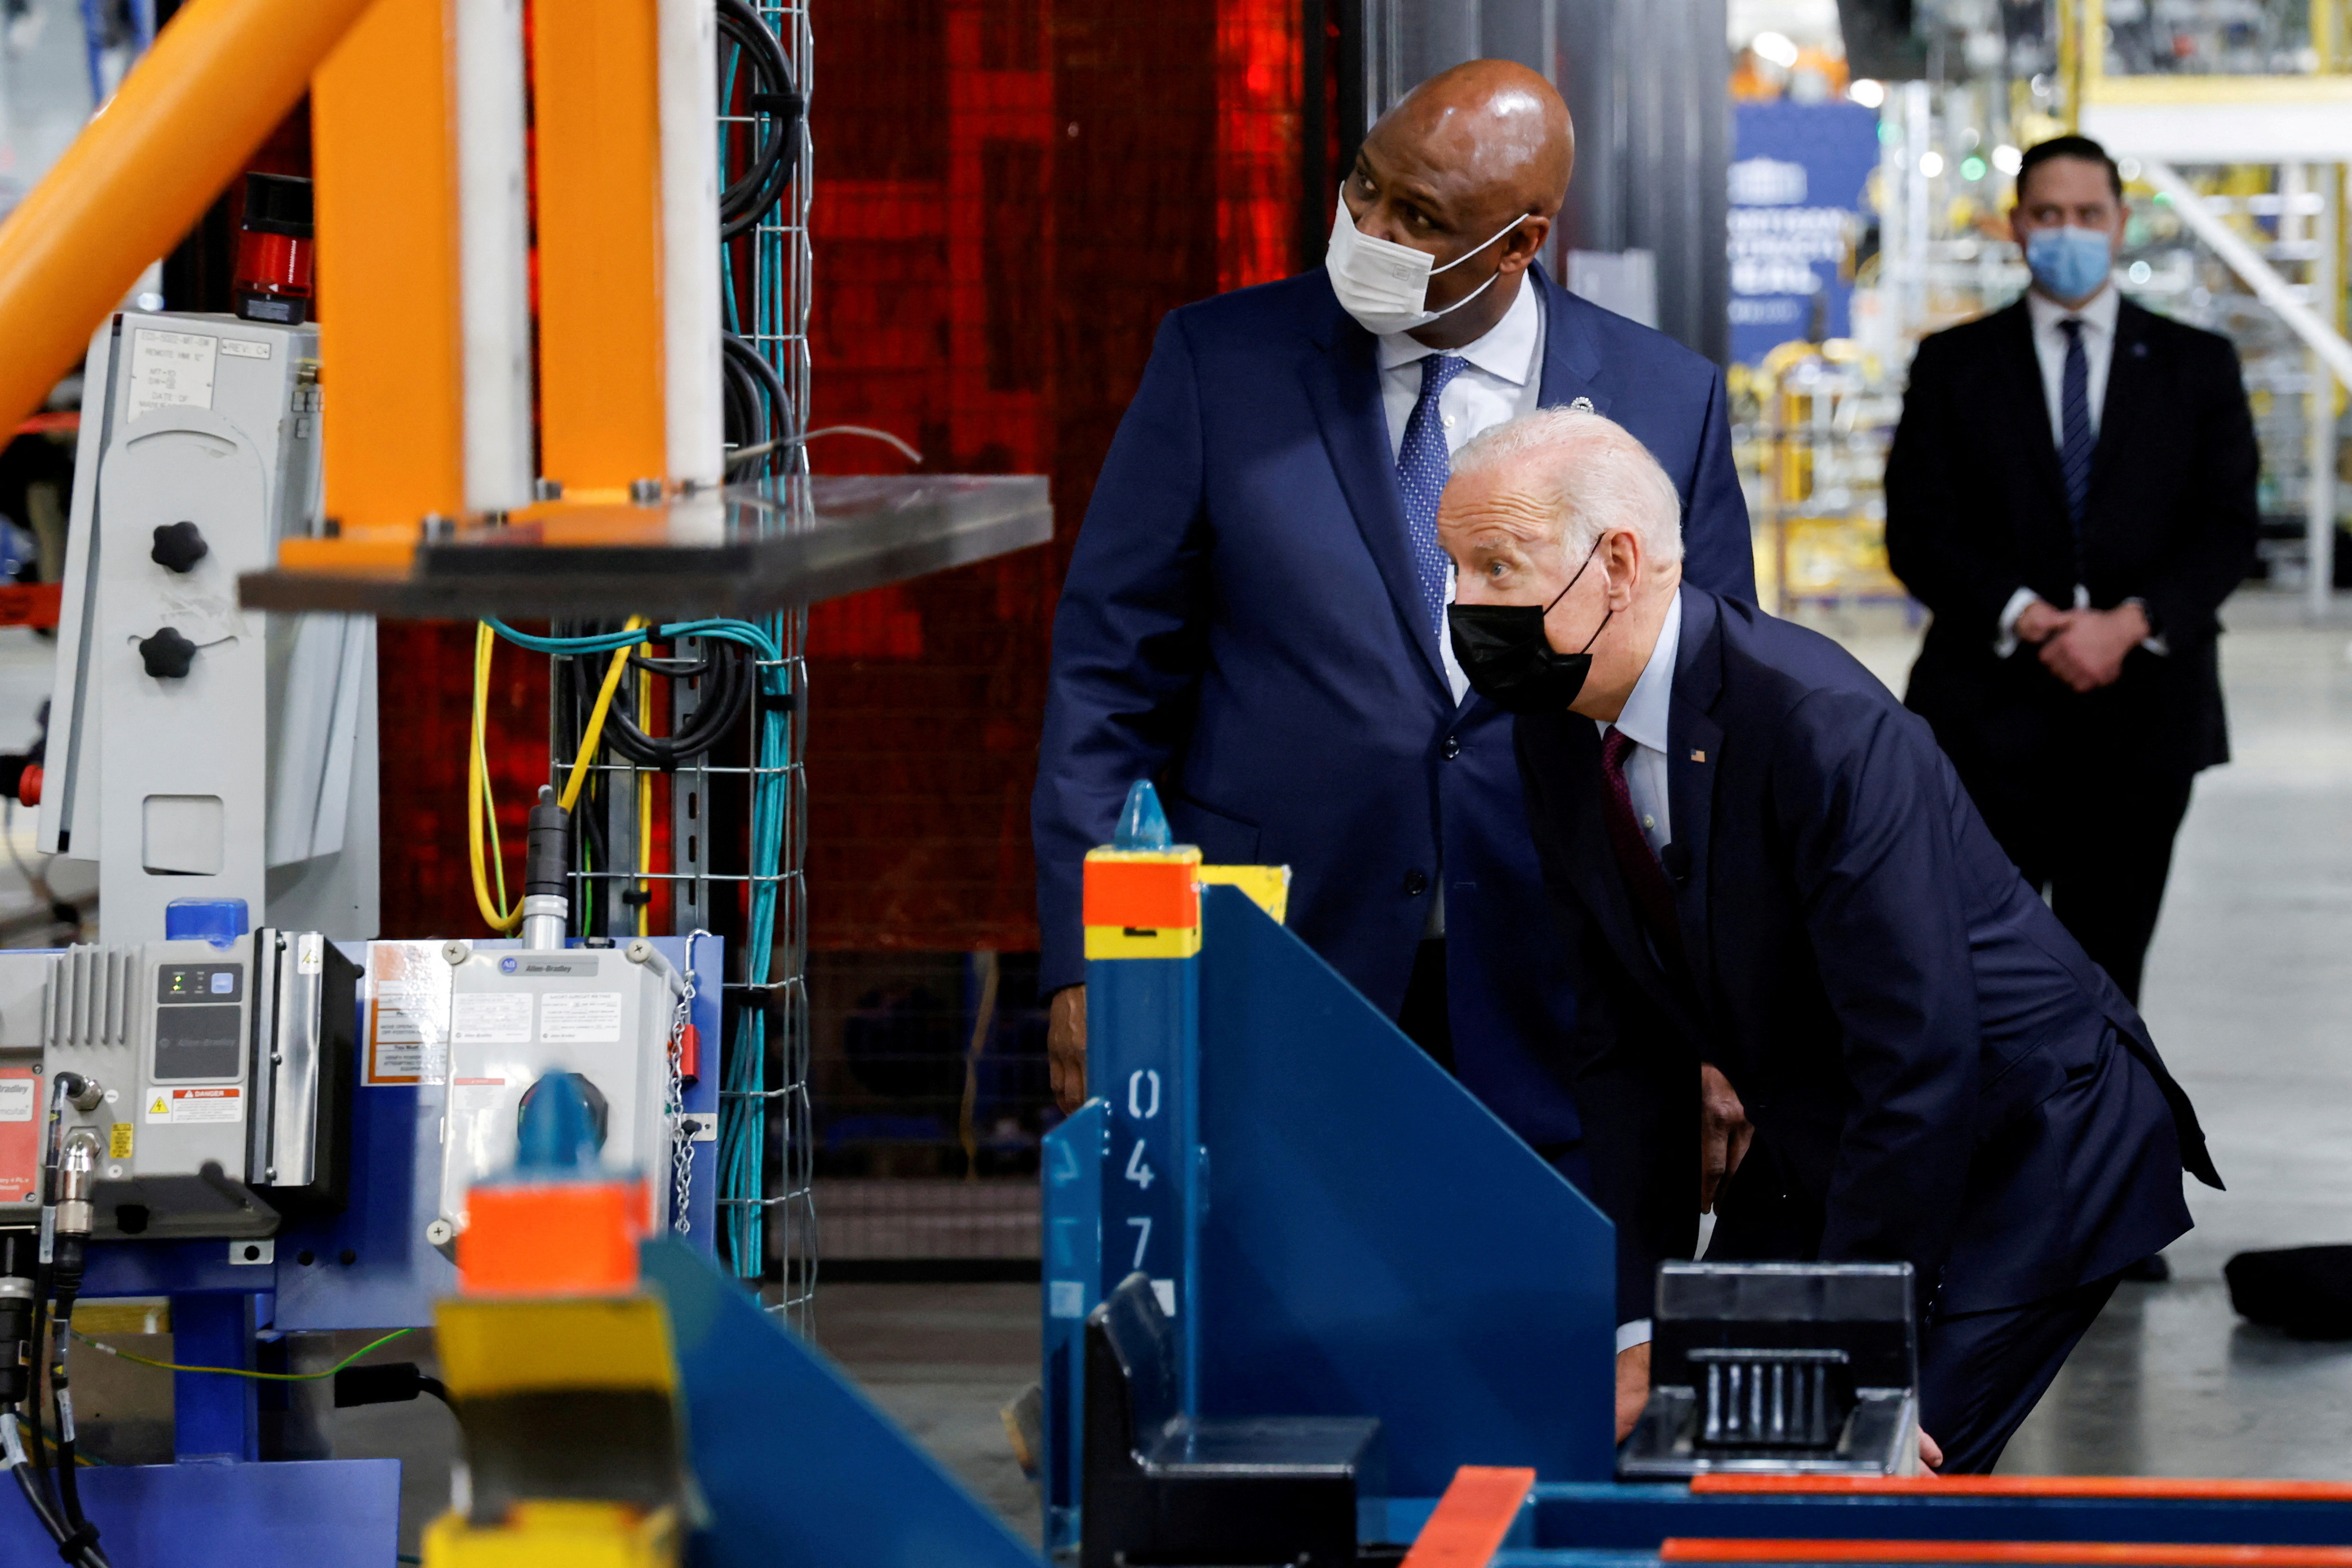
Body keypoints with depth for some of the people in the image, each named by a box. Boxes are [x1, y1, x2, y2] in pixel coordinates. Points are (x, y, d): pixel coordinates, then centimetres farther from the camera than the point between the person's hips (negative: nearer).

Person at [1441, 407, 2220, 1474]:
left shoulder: (1823, 727, -30)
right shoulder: (1558, 737, -4)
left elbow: (1921, 1064, -30)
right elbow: (1625, 1046, 1)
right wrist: (1640, 1333, -7)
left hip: (2017, 1156, -7)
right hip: (1810, 1161, 7)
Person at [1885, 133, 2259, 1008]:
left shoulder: (2197, 366, 10)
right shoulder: (1953, 365, 8)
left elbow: (2227, 529, 2)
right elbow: (1918, 533, 0)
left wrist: (2129, 624, -14)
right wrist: (2024, 618, -15)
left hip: (2141, 715, 1)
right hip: (1992, 714, -1)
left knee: (2108, 968, 5)